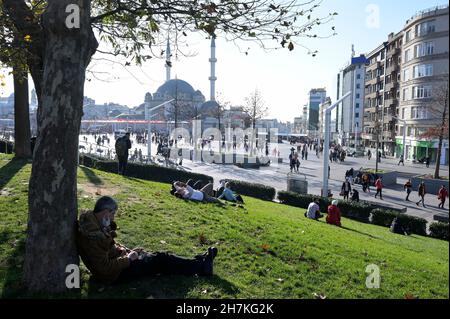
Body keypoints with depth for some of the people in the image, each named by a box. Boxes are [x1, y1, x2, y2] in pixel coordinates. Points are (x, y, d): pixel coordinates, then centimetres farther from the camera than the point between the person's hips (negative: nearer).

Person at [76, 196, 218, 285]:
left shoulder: (95, 223, 0)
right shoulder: (92, 237, -31)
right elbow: (105, 268, -29)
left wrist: (127, 251, 0)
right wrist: (128, 259, -18)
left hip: (116, 260, 9)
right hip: (114, 274, -9)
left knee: (160, 257, 7)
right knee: (161, 261, -5)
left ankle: (199, 262, 14)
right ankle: (202, 267, 7)